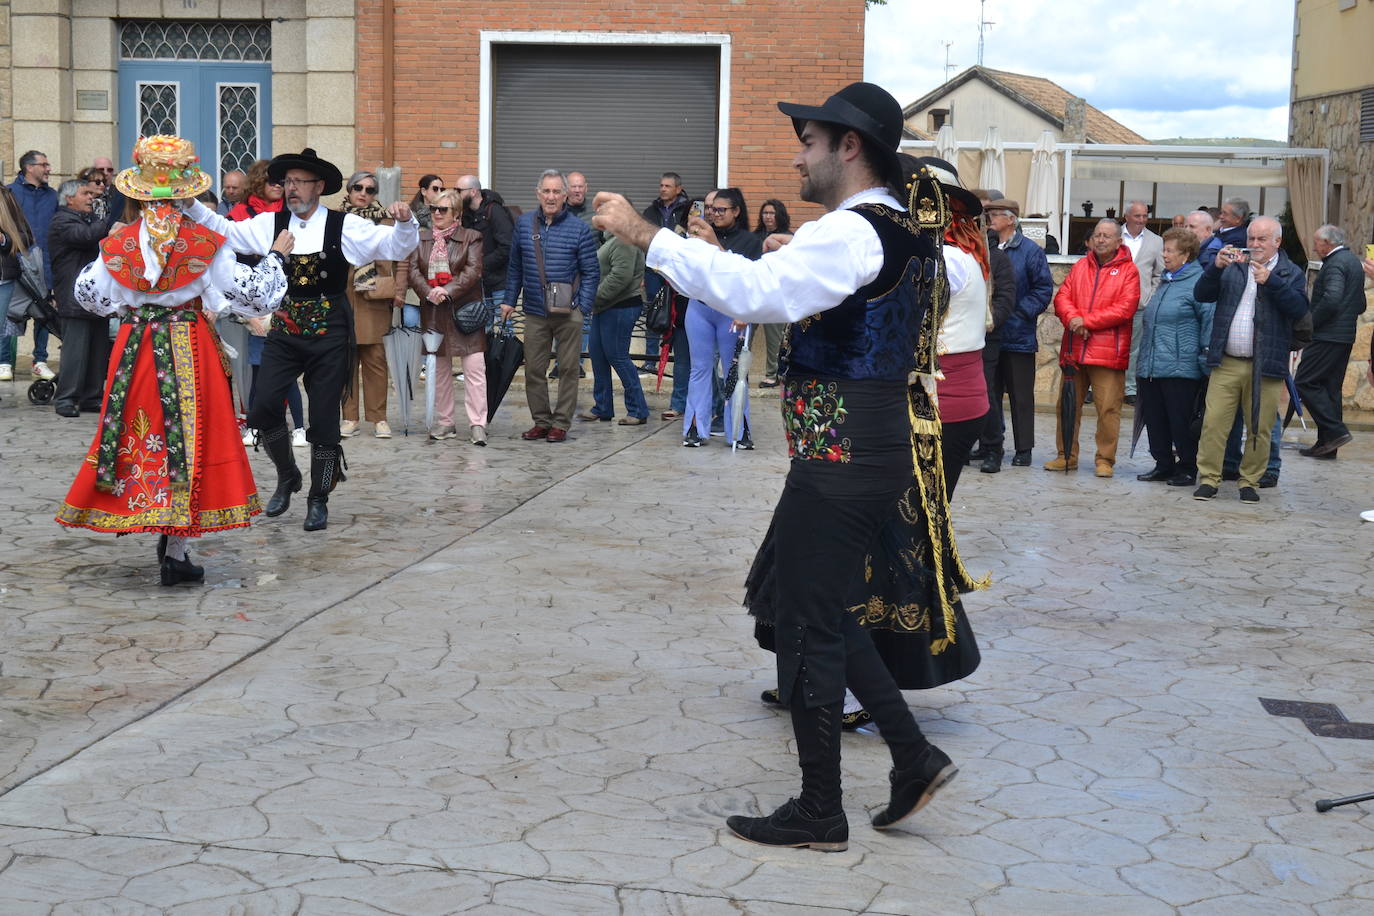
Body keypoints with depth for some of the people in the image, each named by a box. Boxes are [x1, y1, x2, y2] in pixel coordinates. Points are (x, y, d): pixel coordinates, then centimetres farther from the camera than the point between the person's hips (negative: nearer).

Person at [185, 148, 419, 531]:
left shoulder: (345, 226, -3)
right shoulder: (271, 224, 6)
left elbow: (397, 246, -8)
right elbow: (224, 230, 8)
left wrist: (404, 223, -27)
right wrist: (190, 204, -3)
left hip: (329, 333, -2)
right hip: (284, 330, 3)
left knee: (324, 419, 2)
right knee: (263, 408, -8)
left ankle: (318, 500, 19)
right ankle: (287, 476, 19)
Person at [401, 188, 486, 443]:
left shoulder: (471, 238, 1)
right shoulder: (421, 239, 12)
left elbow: (473, 270, -8)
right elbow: (412, 270, 4)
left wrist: (448, 291, -19)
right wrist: (429, 293, -13)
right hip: (433, 312, 4)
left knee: (474, 366, -10)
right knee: (440, 368, 10)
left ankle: (477, 424, -9)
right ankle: (444, 423, 18)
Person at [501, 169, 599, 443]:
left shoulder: (579, 229, -1)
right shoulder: (524, 224, 7)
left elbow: (591, 273, 1)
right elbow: (515, 267, 14)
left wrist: (583, 307, -8)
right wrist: (509, 300, 9)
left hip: (568, 314, -3)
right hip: (534, 312, 3)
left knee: (568, 368, 3)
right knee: (533, 369, 6)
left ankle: (561, 423, 12)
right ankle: (541, 421, 17)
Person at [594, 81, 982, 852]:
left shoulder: (851, 233, -17)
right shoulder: (911, 230, 12)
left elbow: (757, 292, -32)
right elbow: (955, 282, 32)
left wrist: (645, 234, -29)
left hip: (841, 460, -10)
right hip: (884, 448, 10)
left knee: (808, 628, 0)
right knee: (829, 618, 19)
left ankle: (820, 815, 11)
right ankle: (915, 758, 20)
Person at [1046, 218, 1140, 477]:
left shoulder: (1128, 270, 0)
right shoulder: (1080, 266, 14)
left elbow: (1124, 309, -10)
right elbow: (1062, 297, 8)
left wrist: (1086, 320, -13)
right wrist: (1073, 319, -13)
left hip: (1108, 352, -4)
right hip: (1074, 349, 5)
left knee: (1108, 408, -5)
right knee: (1067, 405, 9)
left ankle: (1104, 460, 6)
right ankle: (1066, 456, 20)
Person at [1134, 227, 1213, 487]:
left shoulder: (1198, 282, -9)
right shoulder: (1165, 281, 19)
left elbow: (1209, 319, -14)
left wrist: (1205, 359, -17)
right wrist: (1143, 359, 26)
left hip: (1180, 367, -8)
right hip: (1151, 366, 8)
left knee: (1181, 421, -2)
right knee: (1155, 419, 11)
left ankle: (1187, 468, 11)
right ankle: (1163, 465, 22)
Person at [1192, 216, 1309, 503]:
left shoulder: (1290, 273, 6)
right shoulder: (1233, 267, 13)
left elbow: (1299, 308, -9)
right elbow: (1203, 295, 4)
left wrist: (1271, 282, -19)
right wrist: (1216, 267, -12)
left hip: (1266, 366, -1)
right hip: (1226, 363, 2)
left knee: (1259, 429, 3)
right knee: (1213, 423, -4)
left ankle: (1249, 482, 15)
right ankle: (1208, 479, 3)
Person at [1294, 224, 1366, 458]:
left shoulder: (1335, 263, -13)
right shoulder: (1353, 261, 19)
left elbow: (1331, 299, -27)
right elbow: (1360, 305, 24)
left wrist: (1310, 323, -17)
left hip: (1327, 337, -10)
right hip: (1346, 336, 10)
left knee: (1305, 382, -9)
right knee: (1331, 388, 11)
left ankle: (1335, 431, -13)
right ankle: (1327, 444, 13)